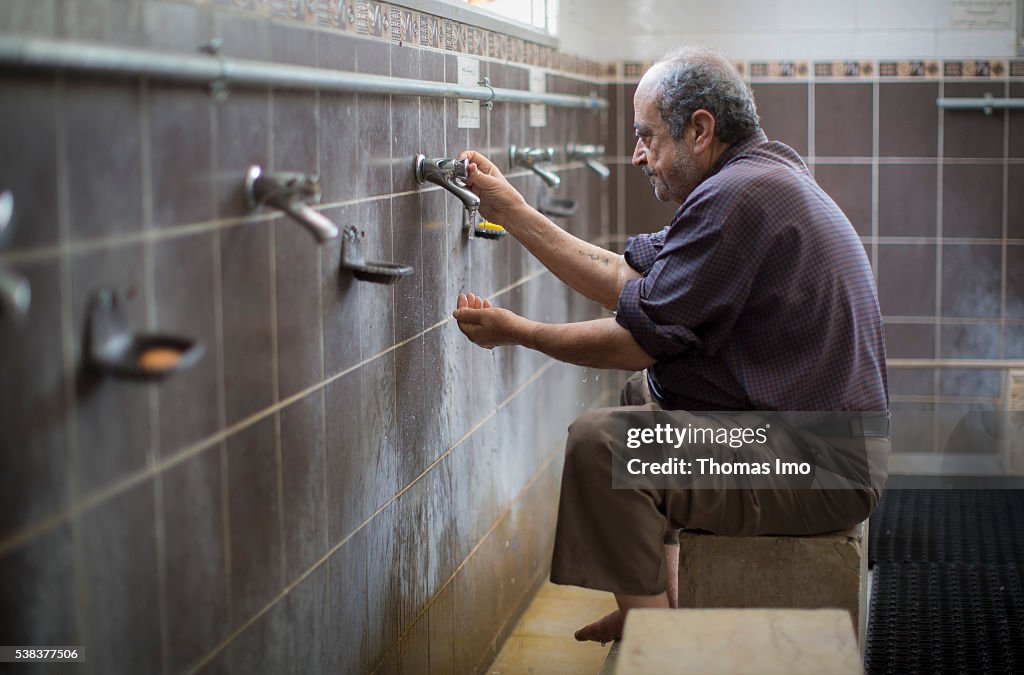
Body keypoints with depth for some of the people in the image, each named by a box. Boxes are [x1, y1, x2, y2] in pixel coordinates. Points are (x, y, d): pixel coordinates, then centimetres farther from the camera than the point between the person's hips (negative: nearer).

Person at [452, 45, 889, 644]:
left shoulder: (739, 196, -20)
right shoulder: (759, 179, 14)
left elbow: (634, 341, -18)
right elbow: (622, 278, 14)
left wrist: (516, 331, -4)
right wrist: (512, 211, 14)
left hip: (817, 465, -11)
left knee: (601, 441, -21)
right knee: (641, 393, 27)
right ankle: (662, 604, 27)